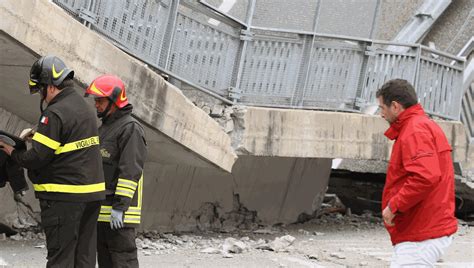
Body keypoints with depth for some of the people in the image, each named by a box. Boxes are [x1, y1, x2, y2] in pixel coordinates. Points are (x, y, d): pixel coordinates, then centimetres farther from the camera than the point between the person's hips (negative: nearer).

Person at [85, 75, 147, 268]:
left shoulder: (130, 128, -11)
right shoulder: (105, 127, 21)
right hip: (101, 210, 10)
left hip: (119, 213, -10)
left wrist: (120, 207, -24)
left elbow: (130, 171, -19)